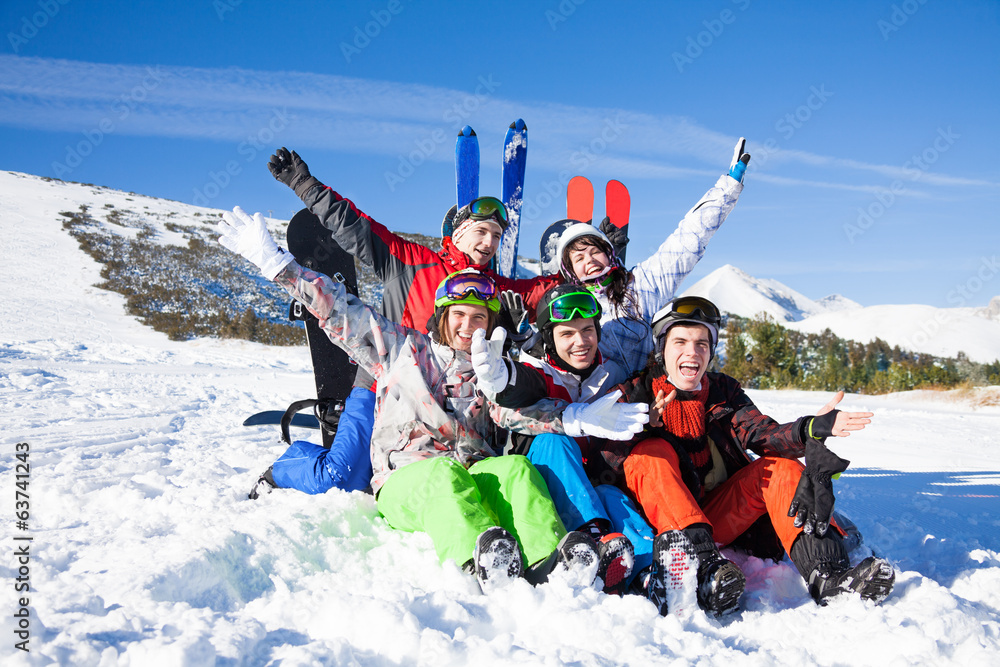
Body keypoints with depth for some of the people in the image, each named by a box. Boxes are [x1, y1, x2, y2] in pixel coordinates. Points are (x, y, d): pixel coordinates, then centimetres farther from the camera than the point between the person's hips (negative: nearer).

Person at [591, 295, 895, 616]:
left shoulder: (723, 391, 10)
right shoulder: (638, 391, 1)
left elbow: (761, 433, -9)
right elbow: (604, 455, -12)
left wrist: (810, 430, -28)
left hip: (713, 517, 3)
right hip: (655, 520, -3)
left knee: (779, 467, -12)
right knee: (652, 451, -28)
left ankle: (826, 573, -30)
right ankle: (702, 568, -45)